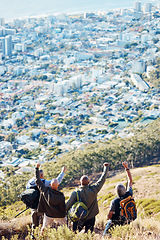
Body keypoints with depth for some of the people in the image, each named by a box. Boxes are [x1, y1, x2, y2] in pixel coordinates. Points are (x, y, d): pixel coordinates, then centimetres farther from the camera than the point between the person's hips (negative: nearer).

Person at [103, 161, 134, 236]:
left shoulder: (114, 202, -23)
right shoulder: (128, 195, -14)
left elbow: (108, 217, -14)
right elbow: (130, 181, 0)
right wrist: (126, 167, 3)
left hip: (117, 224, -5)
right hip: (129, 221, 5)